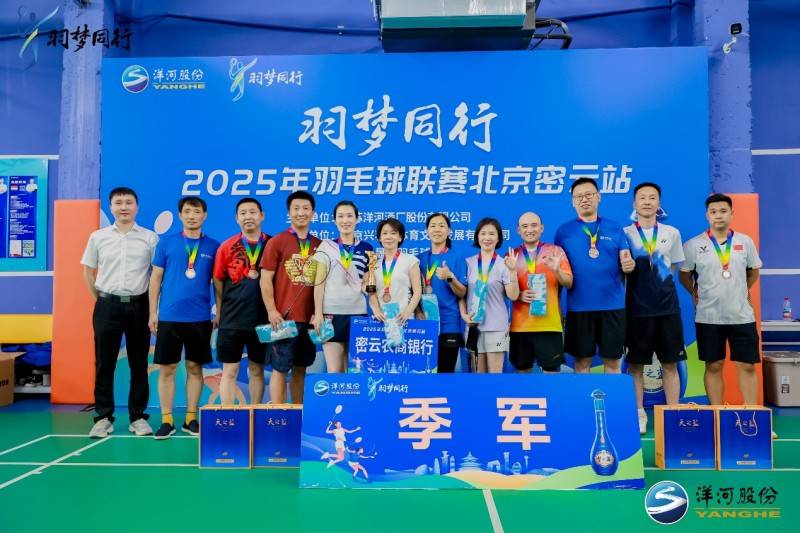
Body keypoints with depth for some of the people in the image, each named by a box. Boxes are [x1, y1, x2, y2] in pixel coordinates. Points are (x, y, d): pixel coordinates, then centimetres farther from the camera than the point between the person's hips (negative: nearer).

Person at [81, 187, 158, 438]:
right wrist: (99, 299, 7)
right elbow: (88, 271, 14)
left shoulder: (150, 238, 2)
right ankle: (103, 417, 15)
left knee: (139, 364, 5)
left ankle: (138, 417, 15)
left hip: (138, 305, -1)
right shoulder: (98, 237, 6)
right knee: (104, 363, 5)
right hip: (107, 306, 1)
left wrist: (152, 304, -1)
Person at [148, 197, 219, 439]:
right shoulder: (166, 242, 4)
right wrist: (153, 312, 1)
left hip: (200, 318, 0)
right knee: (166, 369, 3)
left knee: (195, 368, 7)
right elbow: (155, 278, 5)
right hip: (169, 317, 0)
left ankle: (191, 419, 18)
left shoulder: (213, 246, 4)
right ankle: (166, 421, 13)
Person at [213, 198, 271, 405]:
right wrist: (220, 312, 3)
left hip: (262, 319, 1)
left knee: (257, 370, 12)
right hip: (231, 319, -1)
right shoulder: (227, 247, 0)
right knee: (229, 370, 3)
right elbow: (218, 282, 5)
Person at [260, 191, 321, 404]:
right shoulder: (277, 242, 0)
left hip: (310, 318, 4)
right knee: (280, 368, 0)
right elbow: (265, 279, -4)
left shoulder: (319, 245, 11)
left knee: (301, 368, 12)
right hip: (284, 318, -4)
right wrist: (271, 311, -12)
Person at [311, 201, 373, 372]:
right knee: (334, 370, -3)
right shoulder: (326, 246, 3)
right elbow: (319, 282, -1)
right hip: (332, 312, -2)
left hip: (358, 313, 2)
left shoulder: (366, 248, 10)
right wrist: (318, 313, -7)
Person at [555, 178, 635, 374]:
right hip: (579, 306, -1)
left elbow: (626, 262, 4)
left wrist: (629, 264, -19)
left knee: (612, 360, 8)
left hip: (612, 305, 1)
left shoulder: (615, 228, 7)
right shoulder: (564, 231, 4)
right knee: (582, 360, 7)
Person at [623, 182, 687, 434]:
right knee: (635, 364, 4)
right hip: (637, 308, -2)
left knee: (670, 364, 5)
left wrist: (659, 284, 7)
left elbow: (672, 267, 15)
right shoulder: (625, 234, 1)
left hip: (667, 307, 2)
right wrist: (640, 286, -6)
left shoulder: (672, 233, 7)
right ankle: (639, 413, 15)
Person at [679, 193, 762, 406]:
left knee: (747, 366, 4)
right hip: (708, 317, -1)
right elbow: (684, 275, 6)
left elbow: (754, 271, 16)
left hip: (742, 315, 2)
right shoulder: (693, 245, -4)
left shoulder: (745, 242, 3)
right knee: (713, 367, 6)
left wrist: (741, 291, 16)